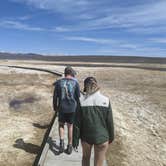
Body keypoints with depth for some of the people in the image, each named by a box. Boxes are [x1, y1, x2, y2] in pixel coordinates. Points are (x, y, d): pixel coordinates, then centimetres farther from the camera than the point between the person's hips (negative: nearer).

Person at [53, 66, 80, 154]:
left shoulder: (58, 82, -4)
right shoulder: (75, 83, -6)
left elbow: (55, 96, -1)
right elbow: (78, 97, -3)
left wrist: (55, 107, 13)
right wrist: (77, 108, 11)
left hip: (61, 108, 0)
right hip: (72, 108, 0)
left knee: (61, 125, 22)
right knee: (70, 127, 16)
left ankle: (61, 142, 5)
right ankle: (69, 146, 23)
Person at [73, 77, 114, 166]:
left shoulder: (81, 100, -14)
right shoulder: (105, 100, -13)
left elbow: (77, 122, -11)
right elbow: (110, 122, -7)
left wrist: (75, 139, 1)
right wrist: (111, 136, 10)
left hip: (86, 136, 1)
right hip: (101, 137, 0)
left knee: (86, 156, 30)